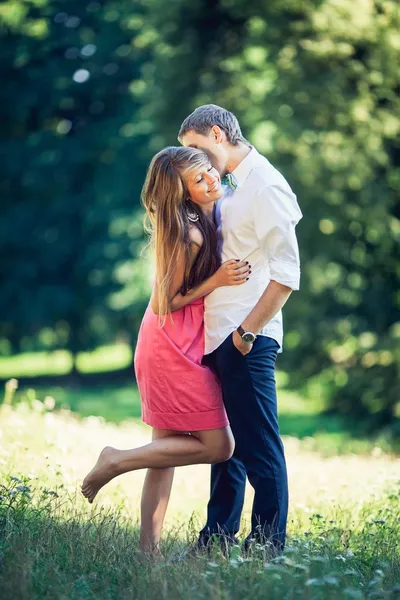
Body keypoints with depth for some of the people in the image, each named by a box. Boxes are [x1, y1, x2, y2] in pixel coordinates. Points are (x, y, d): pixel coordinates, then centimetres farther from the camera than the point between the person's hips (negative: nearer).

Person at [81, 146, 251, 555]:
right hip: (175, 348, -10)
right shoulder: (190, 235, -20)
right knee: (218, 446, -5)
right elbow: (164, 304, -15)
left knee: (166, 449, 10)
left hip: (178, 346, 10)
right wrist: (216, 281, -20)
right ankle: (116, 462, -1)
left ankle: (149, 545, 13)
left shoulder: (203, 220, 8)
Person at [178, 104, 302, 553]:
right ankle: (218, 537, 24)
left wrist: (248, 330, -16)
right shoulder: (233, 188, 17)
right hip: (218, 337, 9)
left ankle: (268, 545, 2)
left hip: (248, 339, -9)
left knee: (258, 446, -4)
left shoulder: (266, 186, -11)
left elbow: (286, 272, -17)